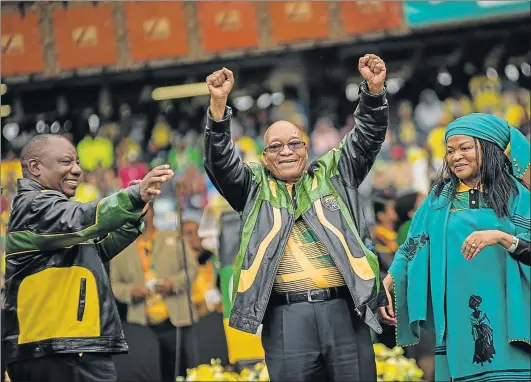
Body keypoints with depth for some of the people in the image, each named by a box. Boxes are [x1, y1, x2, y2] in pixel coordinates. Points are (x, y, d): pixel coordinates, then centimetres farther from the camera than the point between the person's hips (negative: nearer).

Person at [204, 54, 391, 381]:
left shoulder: (333, 176, 17)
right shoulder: (255, 188, 15)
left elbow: (367, 137, 10)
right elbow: (220, 160, 1)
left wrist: (374, 90, -8)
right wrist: (219, 104, -14)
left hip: (344, 310, 1)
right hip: (286, 317, -1)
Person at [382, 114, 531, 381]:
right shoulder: (439, 199, 11)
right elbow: (411, 248, 9)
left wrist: (501, 236, -20)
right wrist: (385, 288, -4)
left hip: (504, 313, -2)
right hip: (456, 314, 2)